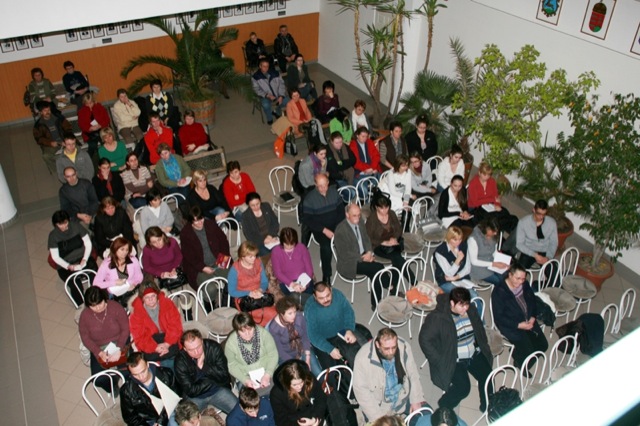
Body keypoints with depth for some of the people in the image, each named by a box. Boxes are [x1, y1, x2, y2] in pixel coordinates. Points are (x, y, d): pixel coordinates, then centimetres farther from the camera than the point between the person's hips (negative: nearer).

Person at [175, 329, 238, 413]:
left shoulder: (214, 347, -14)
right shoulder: (180, 361, -17)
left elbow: (224, 376, -16)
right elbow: (191, 391, -15)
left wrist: (203, 366, -24)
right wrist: (213, 381, -12)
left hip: (218, 390, 0)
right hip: (194, 396, 0)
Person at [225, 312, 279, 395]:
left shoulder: (263, 333, -16)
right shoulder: (231, 343, -14)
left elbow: (273, 354, -8)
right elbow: (232, 365, -4)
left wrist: (267, 375, -19)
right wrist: (245, 380, -17)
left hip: (267, 372, 0)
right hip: (246, 377, 0)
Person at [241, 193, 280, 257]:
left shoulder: (266, 206, 5)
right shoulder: (245, 216, -5)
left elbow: (275, 222, 6)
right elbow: (249, 235, -7)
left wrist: (270, 235, -12)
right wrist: (263, 240, -19)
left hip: (271, 238, 3)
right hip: (258, 242, -3)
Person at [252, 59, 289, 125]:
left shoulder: (274, 73, -1)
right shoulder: (255, 76, -8)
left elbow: (281, 84, -1)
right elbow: (257, 90, -11)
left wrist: (281, 96, -14)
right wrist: (268, 95, -24)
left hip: (277, 95, 3)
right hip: (265, 96, -3)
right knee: (266, 105, -35)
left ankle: (277, 113, 15)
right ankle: (270, 119, -2)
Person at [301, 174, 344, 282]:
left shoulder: (334, 192, 2)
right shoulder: (309, 198, -9)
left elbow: (341, 210, 5)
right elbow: (307, 220, -10)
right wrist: (324, 230, -19)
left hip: (335, 225, 3)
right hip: (319, 229, -3)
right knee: (326, 246, -32)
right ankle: (326, 275, -15)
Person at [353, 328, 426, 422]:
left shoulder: (404, 347, -16)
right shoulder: (364, 357, -27)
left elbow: (413, 375, -2)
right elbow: (361, 390, -20)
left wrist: (416, 400, -7)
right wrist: (378, 417, -20)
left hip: (404, 397, 3)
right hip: (378, 404, -2)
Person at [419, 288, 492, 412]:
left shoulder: (470, 309, -3)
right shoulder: (437, 318, -21)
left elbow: (479, 328, 15)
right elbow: (424, 339, -18)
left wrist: (483, 346, 9)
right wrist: (439, 361, -18)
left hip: (474, 354, 6)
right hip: (453, 360, -6)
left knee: (487, 377, -7)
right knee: (463, 387, -17)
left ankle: (487, 407, 20)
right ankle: (443, 407, 10)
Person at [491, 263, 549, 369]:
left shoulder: (524, 284, 0)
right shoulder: (499, 291, -19)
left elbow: (532, 300, 16)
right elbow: (498, 317, -17)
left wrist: (533, 317, -1)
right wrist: (518, 325, -23)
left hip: (528, 321, 7)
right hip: (510, 325, -7)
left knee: (543, 344, -4)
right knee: (527, 348, -19)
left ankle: (526, 361, 21)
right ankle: (520, 362, 14)